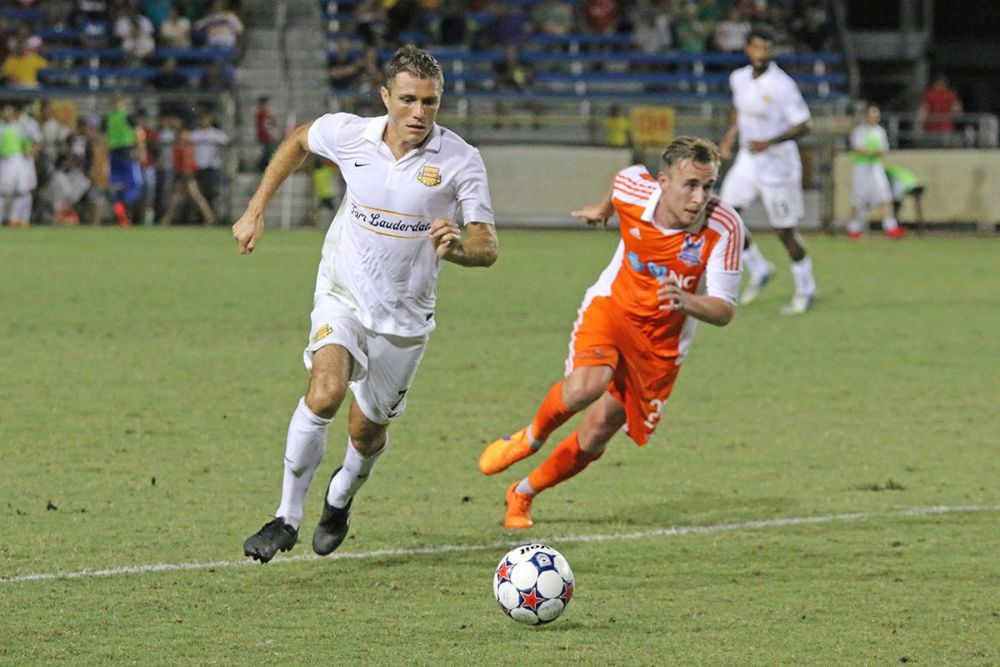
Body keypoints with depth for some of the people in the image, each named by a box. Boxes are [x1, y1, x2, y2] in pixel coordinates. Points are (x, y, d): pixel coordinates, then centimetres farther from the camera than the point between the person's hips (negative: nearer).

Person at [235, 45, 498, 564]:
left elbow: (487, 247, -16)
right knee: (326, 390, -27)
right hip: (343, 292, 0)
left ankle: (341, 497, 47)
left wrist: (457, 248, -40)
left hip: (405, 315, 1)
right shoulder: (349, 135, -12)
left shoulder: (461, 161, -16)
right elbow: (298, 141, 11)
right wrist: (256, 210, 9)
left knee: (368, 431, 11)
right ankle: (287, 517, -14)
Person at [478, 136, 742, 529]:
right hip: (611, 306, 0)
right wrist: (603, 208, 29)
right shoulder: (633, 190, -21)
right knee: (586, 386, -30)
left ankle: (523, 494, 29)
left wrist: (686, 301, -46)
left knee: (596, 434, 2)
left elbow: (724, 311, -24)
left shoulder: (724, 227, -27)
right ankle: (531, 438, 2)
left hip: (662, 340, 0)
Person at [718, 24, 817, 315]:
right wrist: (731, 133, 8)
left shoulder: (782, 86, -19)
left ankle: (805, 289, 19)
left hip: (777, 167, -6)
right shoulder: (739, 78, 1)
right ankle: (758, 270, 17)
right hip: (747, 162, 6)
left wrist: (770, 142, -28)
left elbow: (804, 125, -18)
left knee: (785, 230, 1)